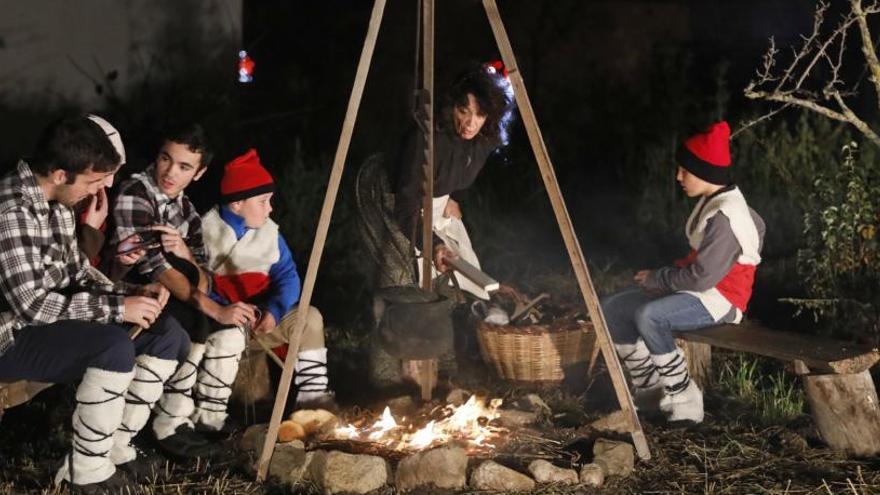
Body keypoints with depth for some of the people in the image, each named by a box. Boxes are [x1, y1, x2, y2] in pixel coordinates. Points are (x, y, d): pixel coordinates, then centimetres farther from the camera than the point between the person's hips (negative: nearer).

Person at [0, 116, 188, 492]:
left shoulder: (57, 202, 6)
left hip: (52, 322, 10)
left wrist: (133, 293, -4)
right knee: (115, 347, -33)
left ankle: (113, 448, 3)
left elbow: (77, 271, 14)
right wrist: (118, 307, -24)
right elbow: (30, 304, -29)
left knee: (168, 334, 2)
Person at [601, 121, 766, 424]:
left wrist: (657, 278, -11)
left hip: (720, 299, -10)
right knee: (612, 309, 0)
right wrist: (664, 278, 4)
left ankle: (683, 399, -19)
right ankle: (651, 389, 6)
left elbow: (702, 277, -24)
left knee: (649, 316, -34)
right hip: (699, 288, 10)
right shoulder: (711, 202, 8)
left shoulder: (726, 216, -22)